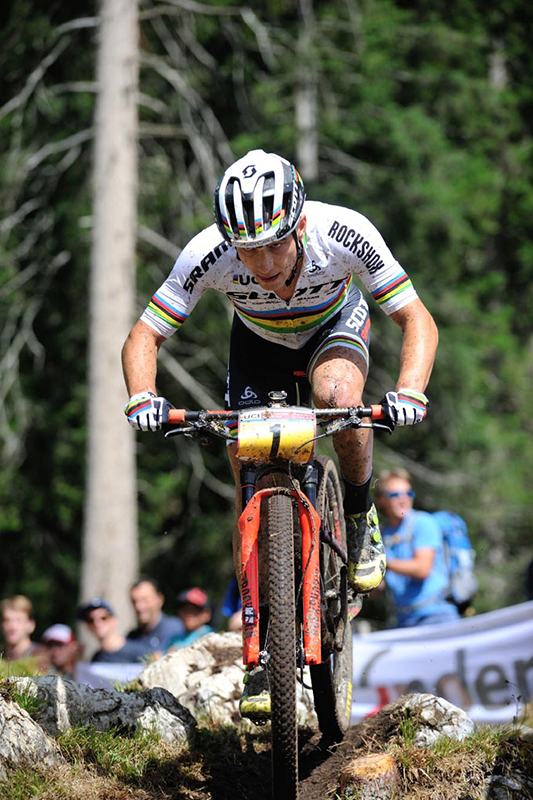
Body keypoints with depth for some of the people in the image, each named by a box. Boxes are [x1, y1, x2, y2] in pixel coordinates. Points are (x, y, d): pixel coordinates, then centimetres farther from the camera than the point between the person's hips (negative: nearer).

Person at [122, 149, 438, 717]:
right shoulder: (209, 254, -34)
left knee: (338, 395, -36)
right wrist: (142, 398, -44)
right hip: (259, 344, 1)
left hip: (335, 328, -1)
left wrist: (409, 393, -47)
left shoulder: (344, 233, -37)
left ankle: (359, 518, -8)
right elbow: (144, 336, -24)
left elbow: (417, 320, -29)